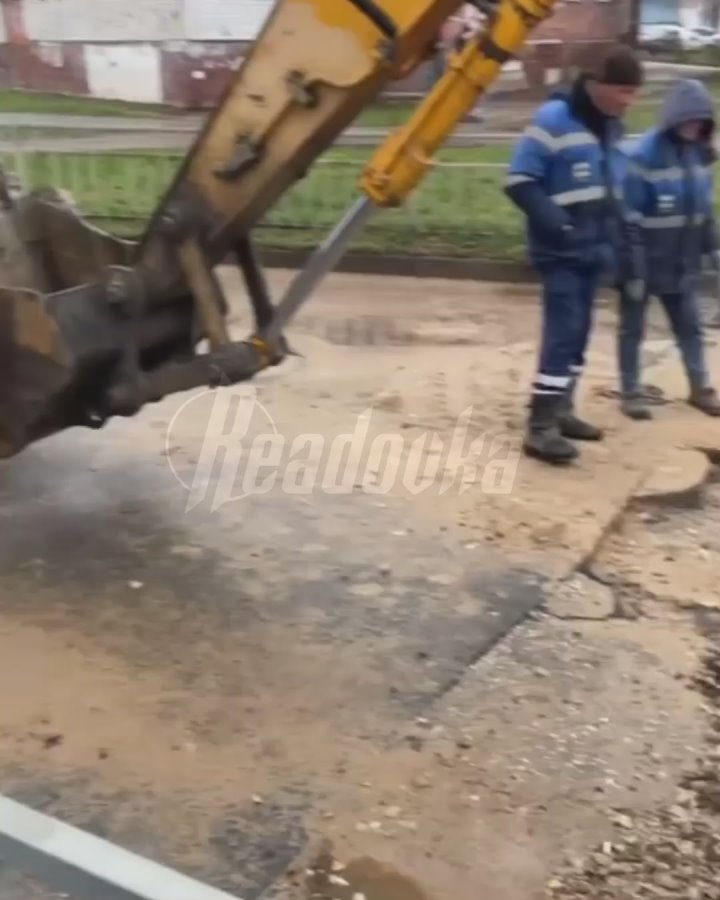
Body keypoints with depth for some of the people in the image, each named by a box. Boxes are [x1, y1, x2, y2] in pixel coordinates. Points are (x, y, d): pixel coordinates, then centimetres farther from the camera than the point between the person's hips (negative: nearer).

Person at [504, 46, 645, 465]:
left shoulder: (612, 128, 12)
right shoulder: (554, 120, -13)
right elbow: (520, 182, -16)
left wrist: (627, 241, 13)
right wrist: (558, 225, -20)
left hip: (594, 250, 8)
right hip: (562, 251, -8)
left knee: (579, 332, 11)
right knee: (563, 332, -12)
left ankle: (561, 410, 23)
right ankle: (541, 425, -8)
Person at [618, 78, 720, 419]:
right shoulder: (643, 155, -19)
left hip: (682, 261, 6)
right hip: (644, 261, -6)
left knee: (690, 325, 14)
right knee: (632, 328, 8)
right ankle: (630, 392, 19)